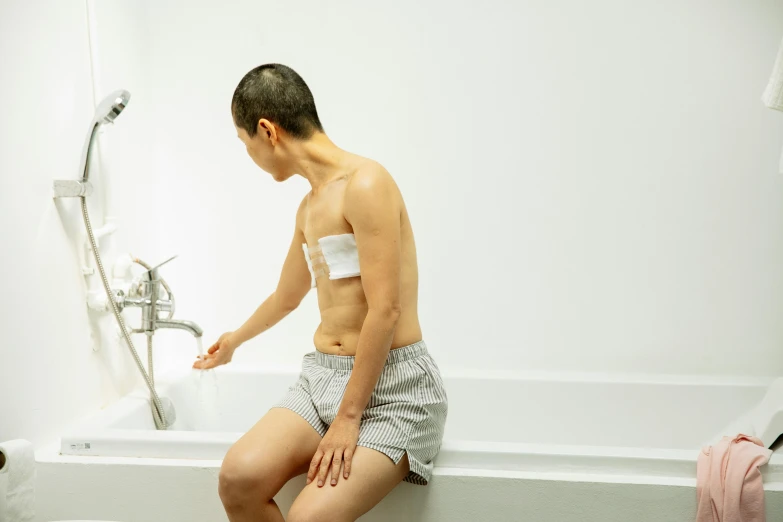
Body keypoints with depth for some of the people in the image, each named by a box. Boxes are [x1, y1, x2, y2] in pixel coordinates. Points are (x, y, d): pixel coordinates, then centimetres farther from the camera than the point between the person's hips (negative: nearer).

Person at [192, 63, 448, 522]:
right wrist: (234, 341, 49)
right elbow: (287, 296, 33)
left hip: (392, 385, -7)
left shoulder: (365, 183, -13)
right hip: (322, 377, 7)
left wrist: (348, 417, -18)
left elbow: (386, 309, -19)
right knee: (239, 477, -19)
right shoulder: (310, 207, 16)